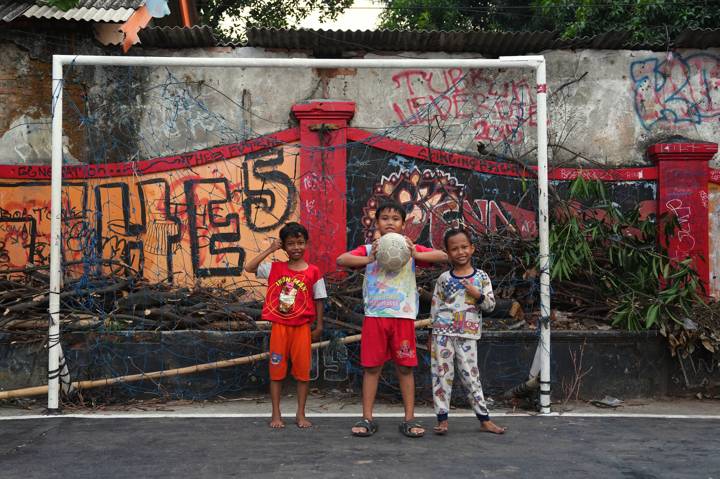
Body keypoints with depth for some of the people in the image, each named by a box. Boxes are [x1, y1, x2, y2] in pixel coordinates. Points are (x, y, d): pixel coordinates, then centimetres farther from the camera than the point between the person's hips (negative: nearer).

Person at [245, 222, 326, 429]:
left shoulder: (313, 272, -2)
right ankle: (276, 414, 14)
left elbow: (318, 300, 3)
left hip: (302, 327, -1)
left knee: (303, 370, 3)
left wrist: (319, 326, 1)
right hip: (279, 326, 1)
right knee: (277, 370, 5)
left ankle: (300, 414, 14)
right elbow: (248, 268, -5)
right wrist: (269, 250, -6)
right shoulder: (275, 268, 2)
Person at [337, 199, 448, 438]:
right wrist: (368, 259, -24)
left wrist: (416, 255, -21)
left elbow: (443, 256, -5)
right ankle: (367, 419, 10)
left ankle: (409, 419, 11)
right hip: (374, 315, 0)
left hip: (403, 316, 0)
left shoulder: (410, 249, 8)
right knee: (371, 367, 3)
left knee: (405, 367, 4)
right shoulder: (368, 249, 7)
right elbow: (341, 260, -9)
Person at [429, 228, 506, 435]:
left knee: (471, 375, 2)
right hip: (443, 333, 0)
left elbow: (490, 305, 4)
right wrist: (434, 333, 5)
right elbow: (435, 307, 7)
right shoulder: (444, 278, 3)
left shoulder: (481, 277, 4)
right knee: (442, 374, 1)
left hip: (468, 335, 0)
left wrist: (478, 295, -14)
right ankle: (442, 419, 8)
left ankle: (484, 419, 11)